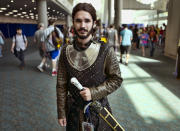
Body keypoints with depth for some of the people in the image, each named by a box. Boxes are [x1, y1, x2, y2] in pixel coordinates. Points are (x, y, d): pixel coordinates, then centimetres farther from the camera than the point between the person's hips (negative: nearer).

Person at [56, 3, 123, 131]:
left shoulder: (105, 51, -14)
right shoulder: (66, 52, -7)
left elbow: (116, 79, -7)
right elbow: (61, 85, -2)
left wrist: (94, 92, -19)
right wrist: (61, 113, 1)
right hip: (74, 111, 2)